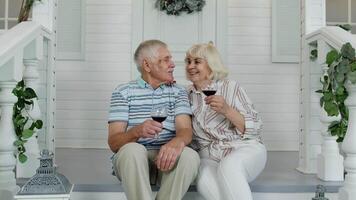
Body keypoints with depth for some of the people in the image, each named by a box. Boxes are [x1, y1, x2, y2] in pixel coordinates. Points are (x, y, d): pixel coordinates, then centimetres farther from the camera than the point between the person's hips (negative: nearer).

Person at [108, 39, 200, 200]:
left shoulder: (178, 92, 11)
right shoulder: (123, 92, 3)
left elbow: (186, 130, -4)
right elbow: (113, 142, -5)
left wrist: (177, 141, -31)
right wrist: (137, 131, -29)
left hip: (165, 155, 2)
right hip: (132, 157, -2)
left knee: (190, 155, -29)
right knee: (133, 149, -35)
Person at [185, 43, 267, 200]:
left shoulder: (231, 87, 0)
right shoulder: (187, 95, 11)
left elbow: (255, 128, -4)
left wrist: (227, 110, -19)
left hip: (245, 148, -2)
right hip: (210, 157, 3)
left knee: (228, 166, -37)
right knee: (205, 182, -32)